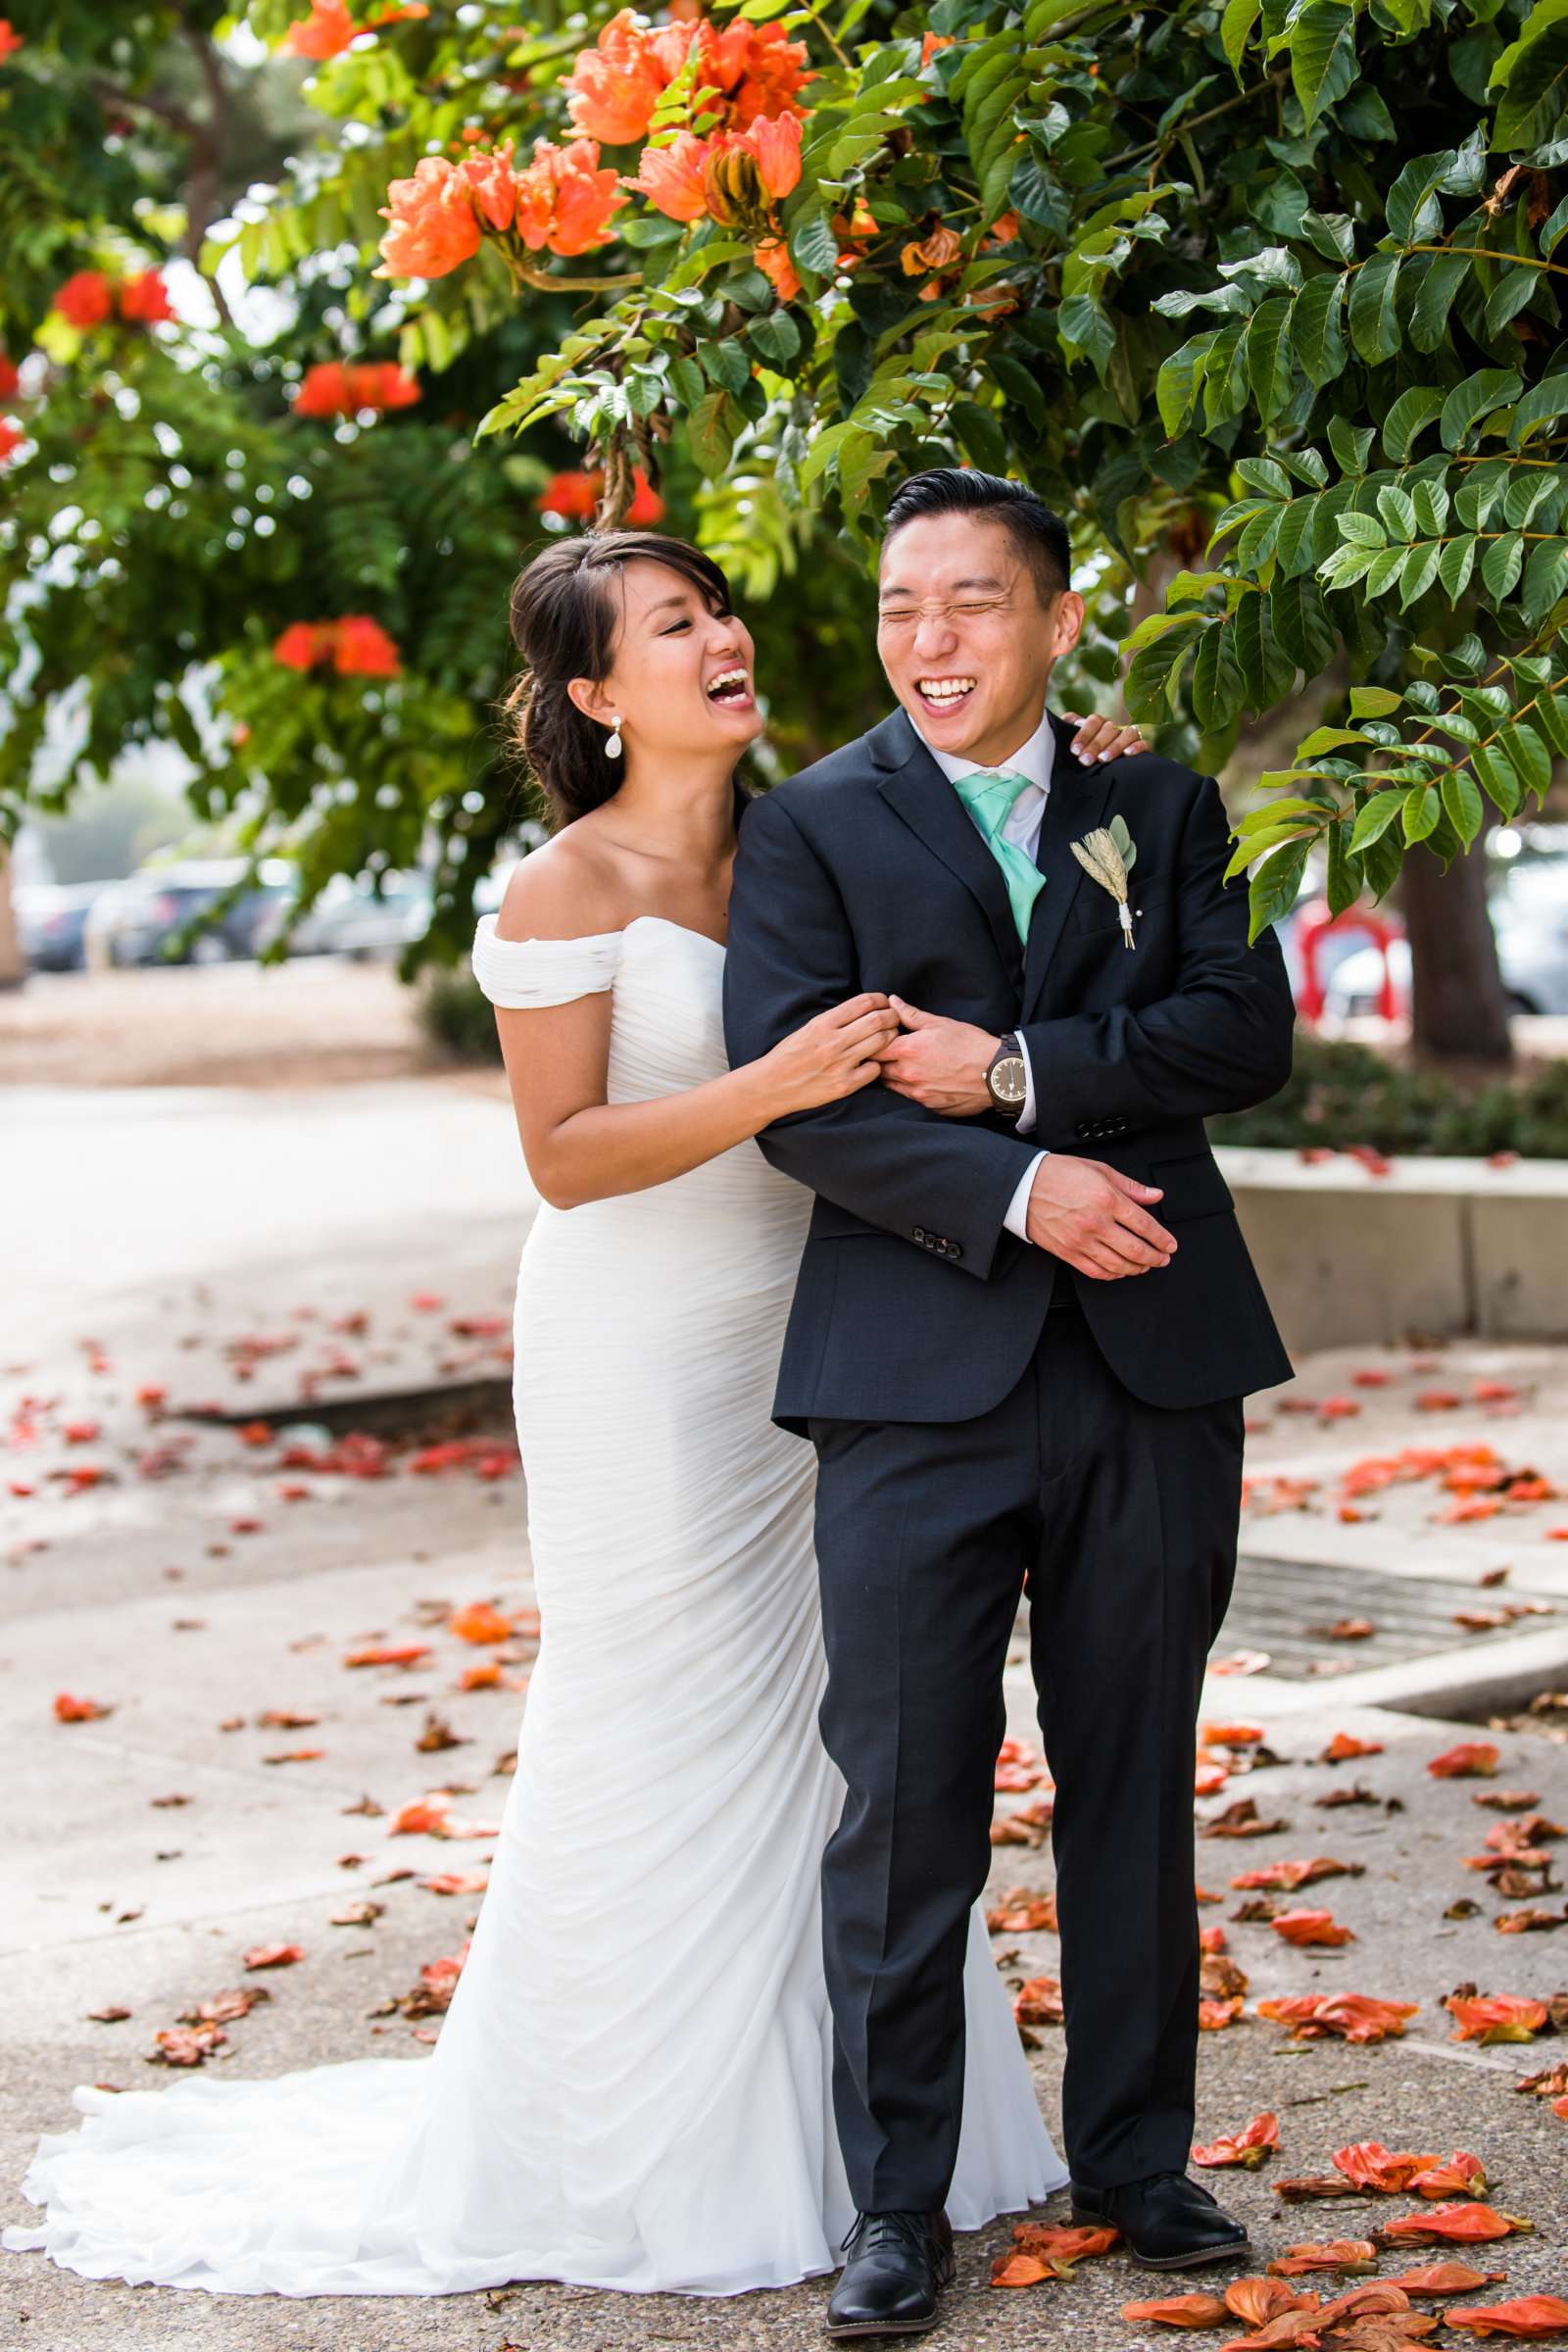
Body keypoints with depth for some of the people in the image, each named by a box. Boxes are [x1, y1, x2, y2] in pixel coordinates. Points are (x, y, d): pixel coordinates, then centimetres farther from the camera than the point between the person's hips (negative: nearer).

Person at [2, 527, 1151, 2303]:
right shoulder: (566, 892, -12)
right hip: (645, 1368, -6)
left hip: (798, 1356, 6)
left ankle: (804, 2131, 24)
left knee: (816, 1730, 11)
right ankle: (639, 2164, 16)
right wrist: (774, 1086, -26)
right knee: (663, 1745, 1)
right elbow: (565, 1155, -14)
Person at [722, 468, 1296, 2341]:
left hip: (1154, 1361, 3)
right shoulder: (811, 829, 4)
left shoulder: (1161, 805, 12)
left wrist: (1017, 1071, -12)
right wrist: (1015, 1192, -18)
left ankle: (1135, 2157, 25)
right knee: (905, 1804, 0)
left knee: (1134, 1789, 11)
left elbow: (1250, 1025, -2)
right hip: (922, 1378, -2)